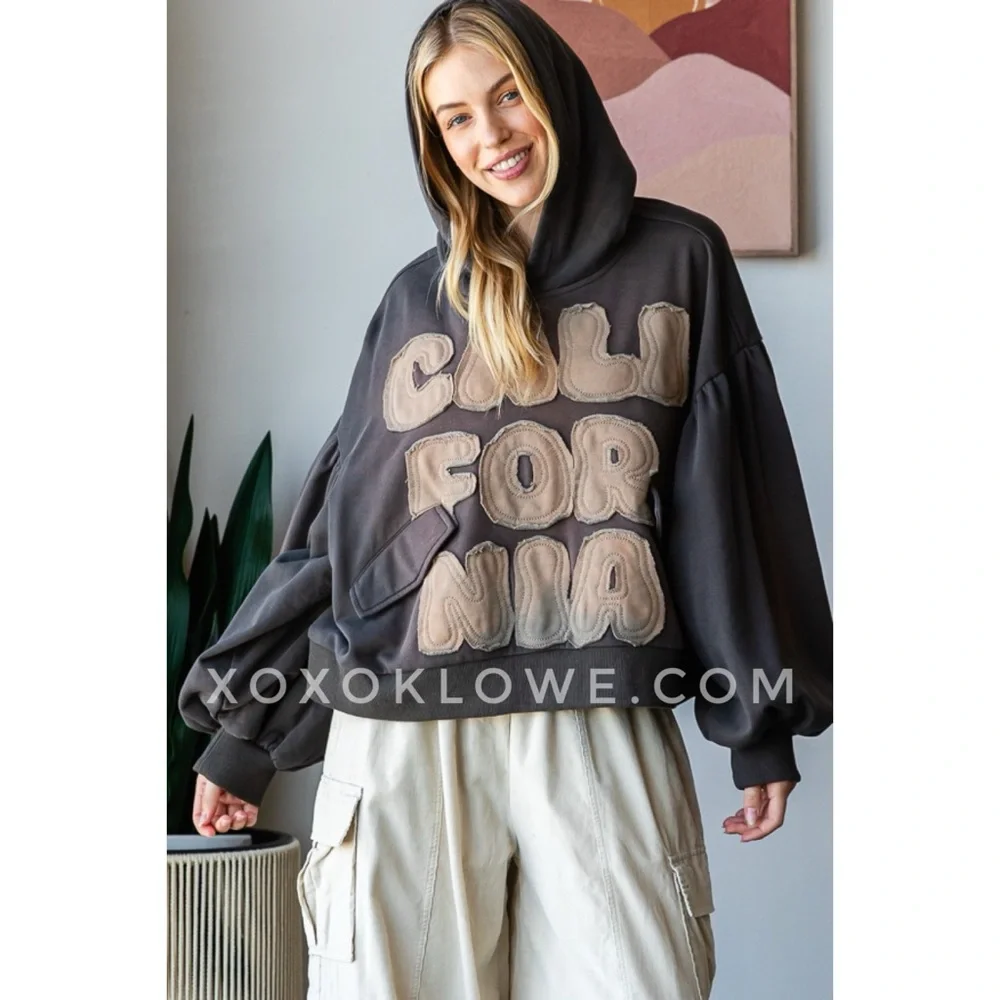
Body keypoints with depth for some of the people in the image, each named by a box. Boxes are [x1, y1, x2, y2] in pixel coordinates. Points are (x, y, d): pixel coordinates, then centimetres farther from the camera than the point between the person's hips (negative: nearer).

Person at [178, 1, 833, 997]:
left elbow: (732, 493, 7)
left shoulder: (677, 259, 9)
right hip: (402, 735, 2)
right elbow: (337, 519, 14)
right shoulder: (419, 297, 13)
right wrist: (241, 729, 14)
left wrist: (761, 721, 3)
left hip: (598, 729, -1)